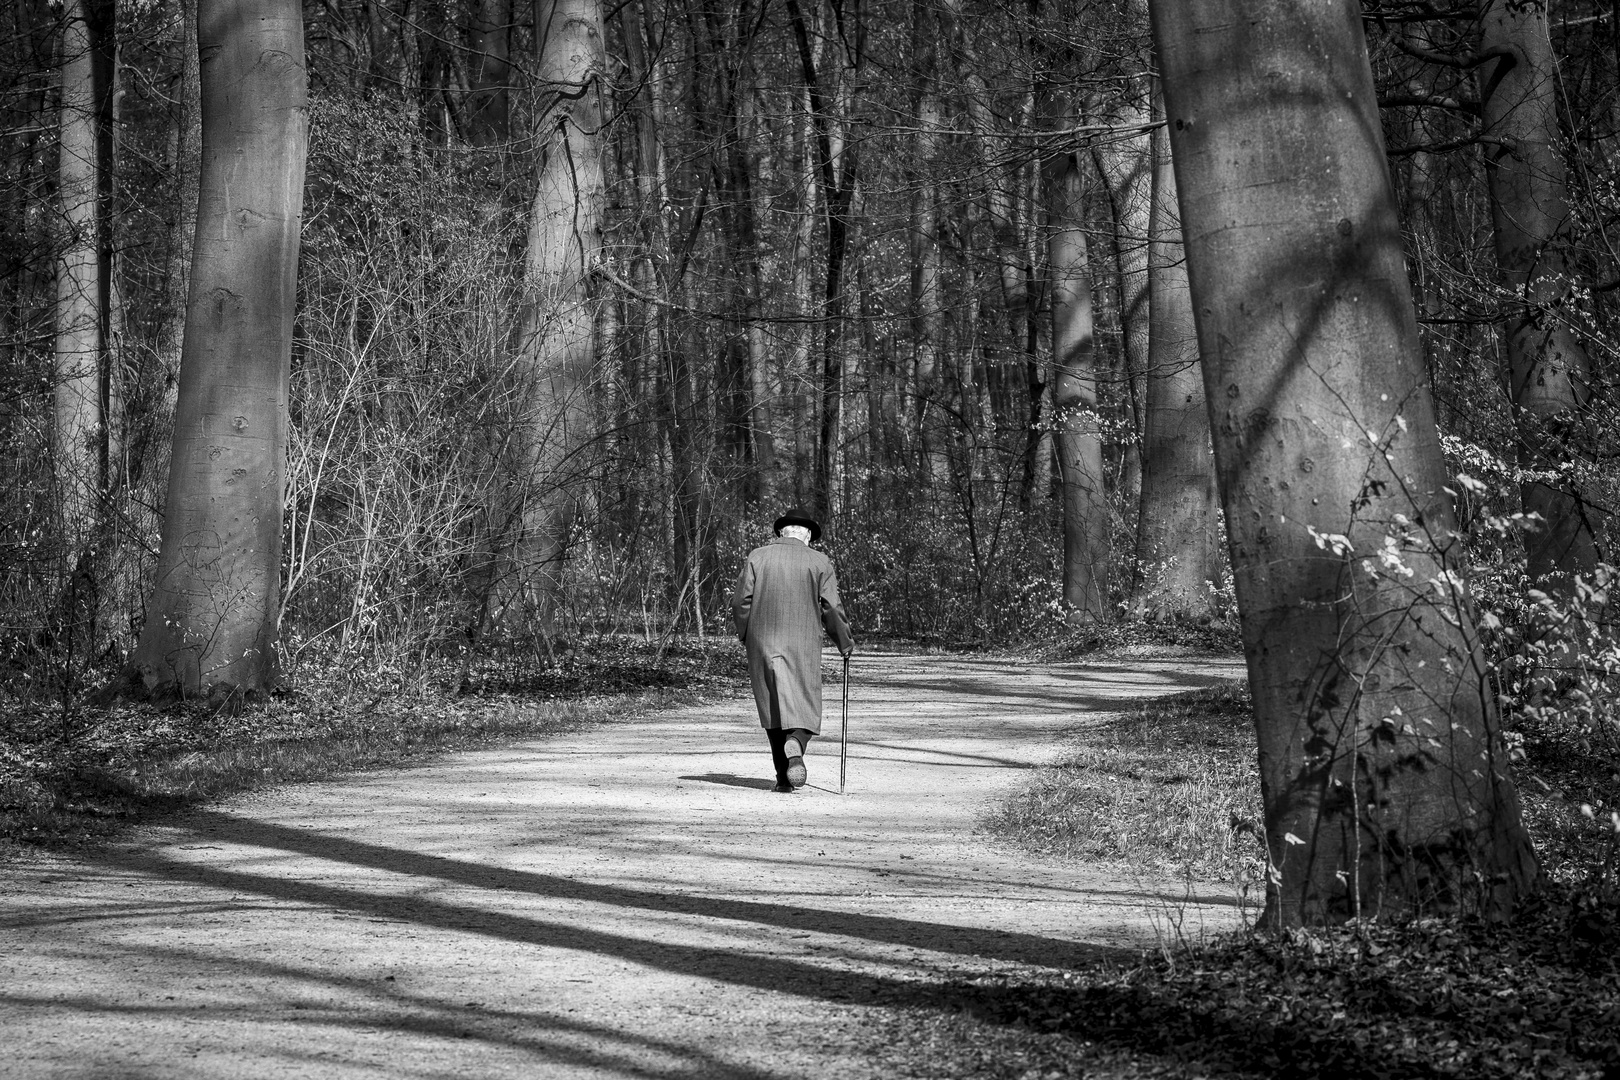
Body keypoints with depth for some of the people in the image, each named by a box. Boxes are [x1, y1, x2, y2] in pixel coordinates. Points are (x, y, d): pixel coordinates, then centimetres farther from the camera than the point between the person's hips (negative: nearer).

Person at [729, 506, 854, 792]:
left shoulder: (757, 557, 4)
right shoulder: (819, 562, 1)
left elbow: (740, 601, 0)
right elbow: (831, 609, -3)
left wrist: (744, 635, 16)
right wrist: (845, 643, 10)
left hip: (763, 644, 2)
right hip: (803, 645, -2)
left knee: (773, 709, 9)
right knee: (803, 707, 4)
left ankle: (784, 777, 7)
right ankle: (795, 746, -27)